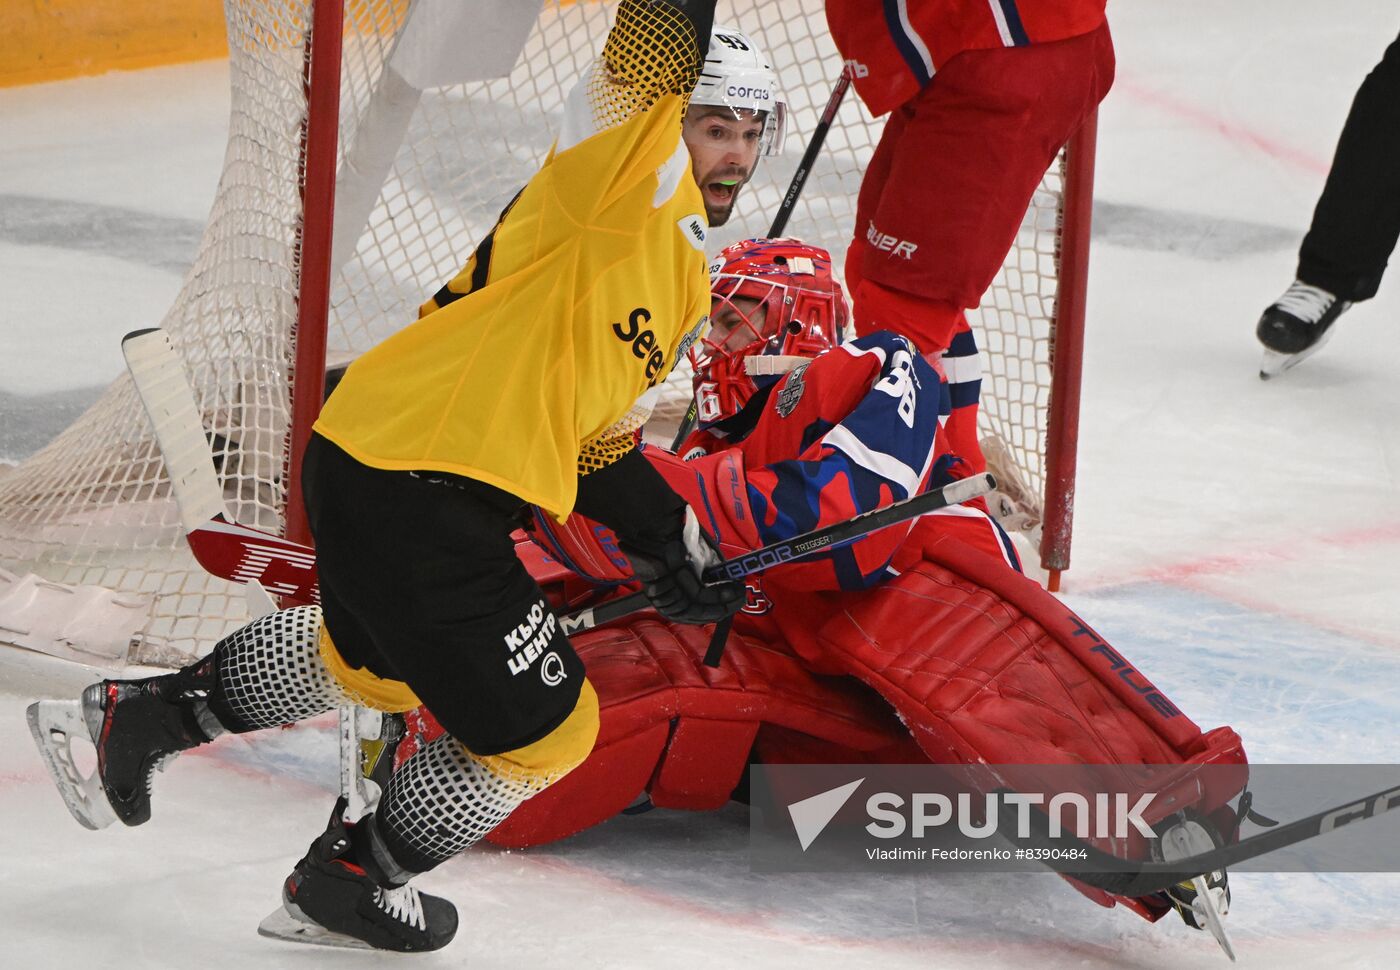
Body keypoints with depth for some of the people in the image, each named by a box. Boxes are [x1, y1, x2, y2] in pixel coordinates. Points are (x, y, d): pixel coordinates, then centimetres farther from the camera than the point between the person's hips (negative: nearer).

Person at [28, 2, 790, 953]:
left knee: (373, 655, 36)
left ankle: (146, 714, 45)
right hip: (413, 490, -11)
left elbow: (597, 432, 24)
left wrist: (669, 544, 19)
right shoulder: (626, 174, -10)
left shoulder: (686, 276, 19)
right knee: (540, 728, 2)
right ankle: (349, 883, 21)